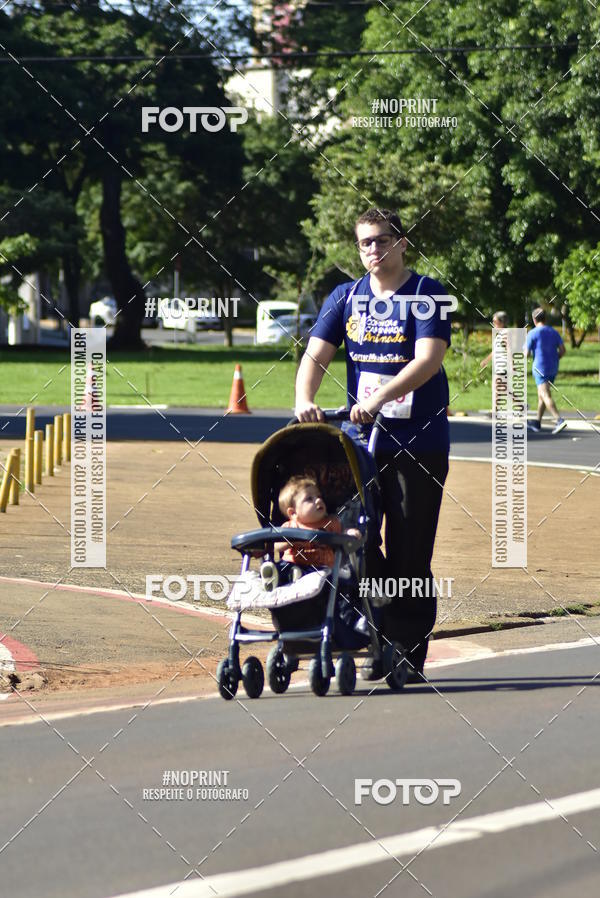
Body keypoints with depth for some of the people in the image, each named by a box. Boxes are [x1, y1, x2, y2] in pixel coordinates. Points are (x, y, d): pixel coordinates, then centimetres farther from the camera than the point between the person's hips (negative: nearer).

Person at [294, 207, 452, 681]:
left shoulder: (426, 295, -4)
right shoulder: (345, 298, 10)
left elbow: (428, 359, -17)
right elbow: (316, 354, 1)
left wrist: (380, 397, -31)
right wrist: (304, 400, -20)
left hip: (420, 441, -4)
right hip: (362, 438, 4)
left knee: (410, 553, -2)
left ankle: (408, 653, 6)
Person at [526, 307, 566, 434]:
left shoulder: (532, 333, -8)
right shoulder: (554, 332, 8)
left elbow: (527, 353, -8)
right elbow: (562, 350, 3)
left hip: (540, 368, -7)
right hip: (553, 368, 7)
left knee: (546, 396, -13)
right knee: (541, 395, 18)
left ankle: (559, 420, -30)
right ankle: (537, 423, 25)